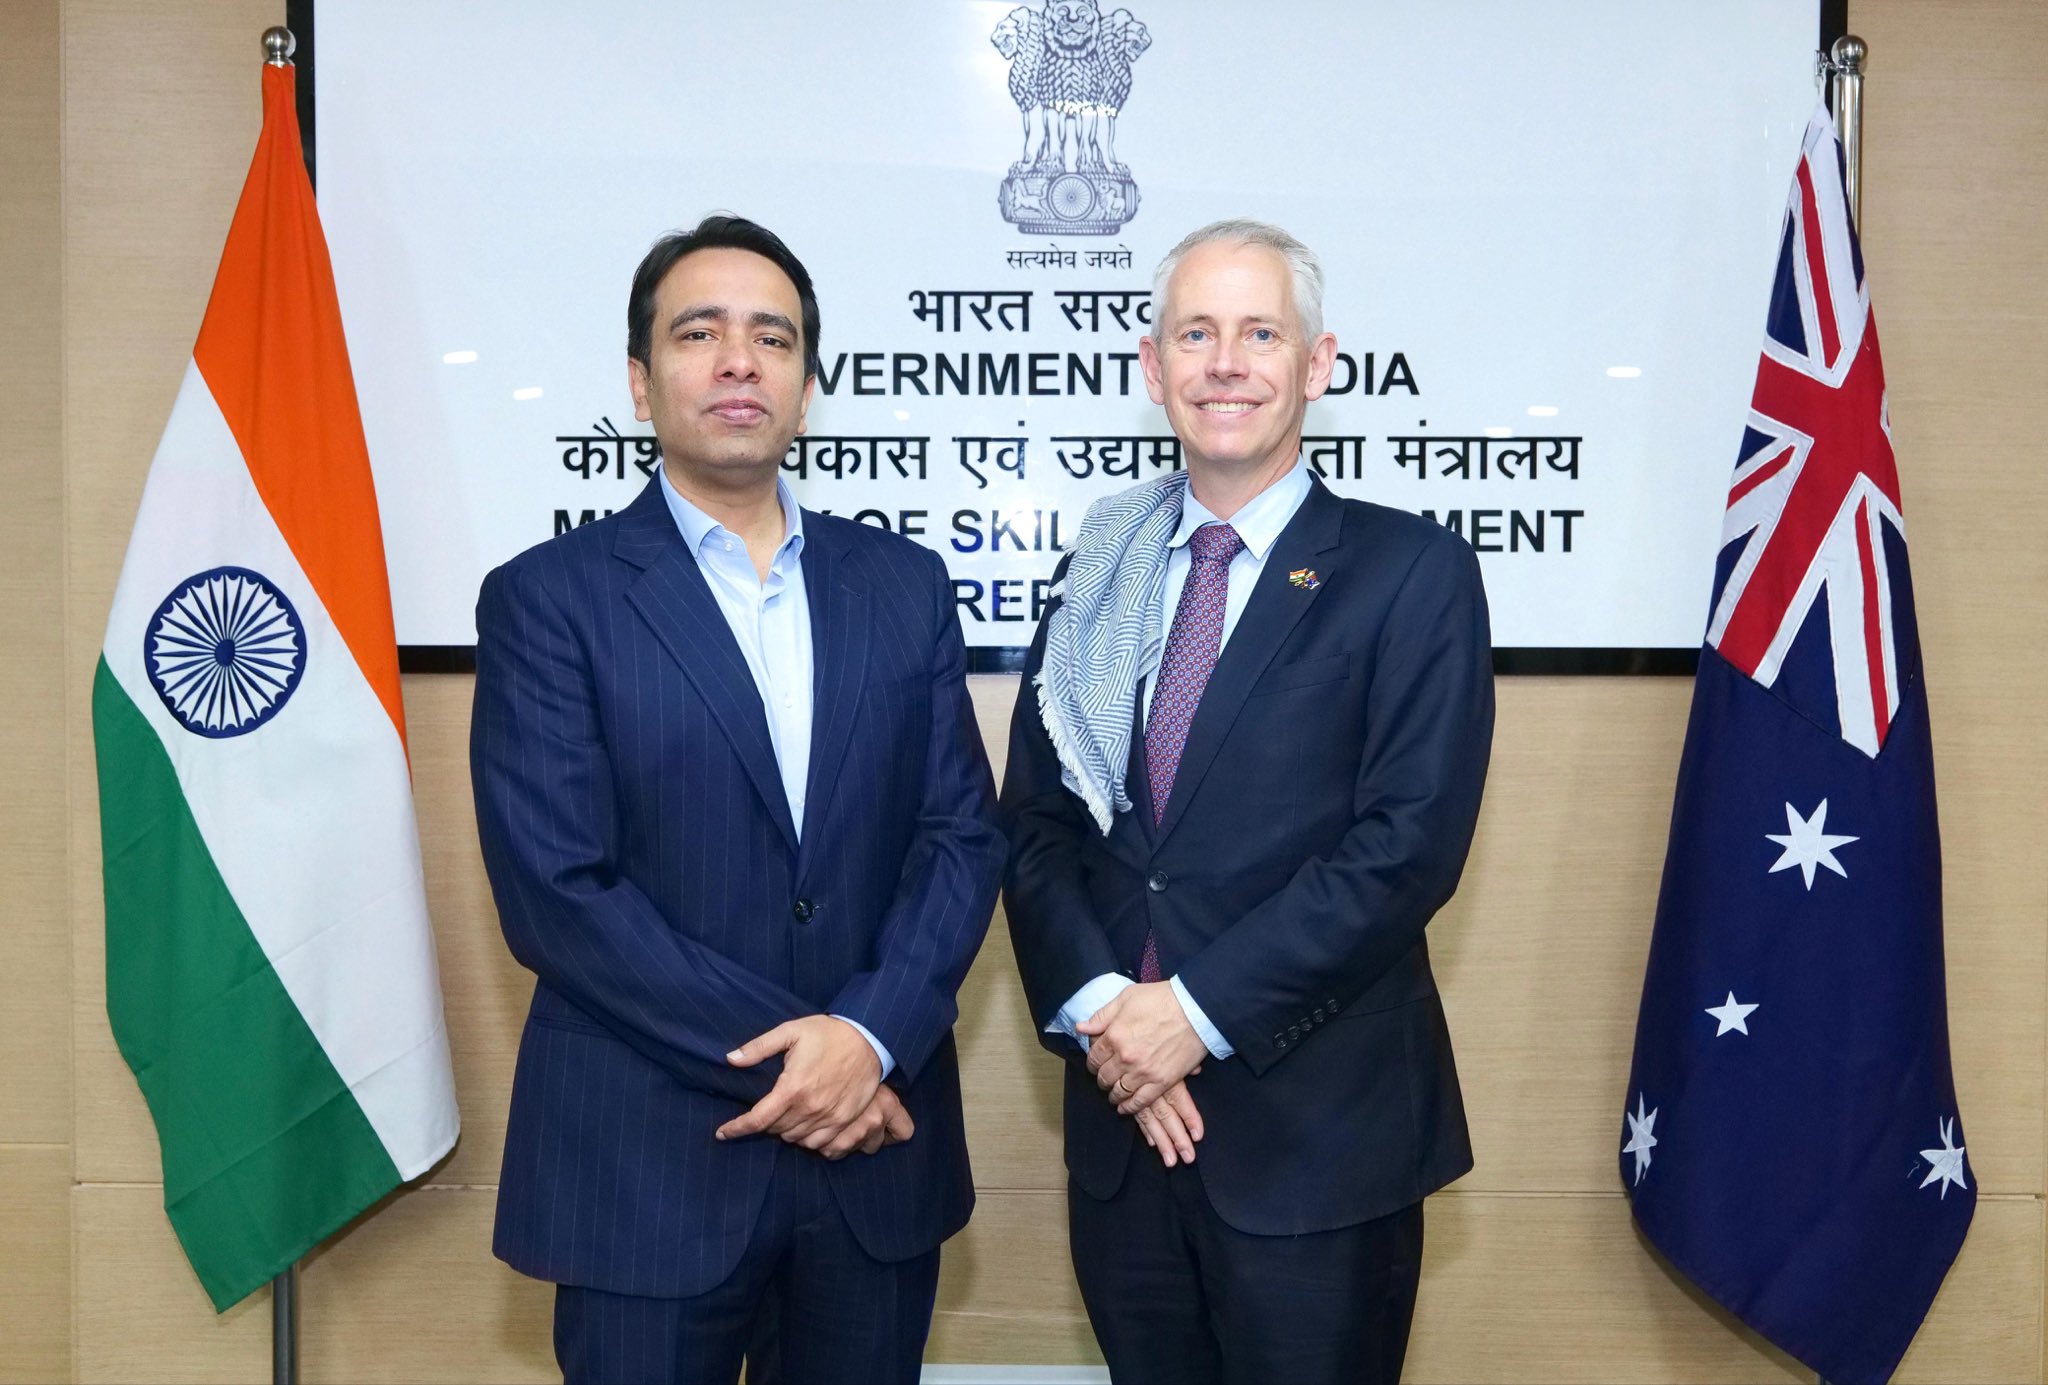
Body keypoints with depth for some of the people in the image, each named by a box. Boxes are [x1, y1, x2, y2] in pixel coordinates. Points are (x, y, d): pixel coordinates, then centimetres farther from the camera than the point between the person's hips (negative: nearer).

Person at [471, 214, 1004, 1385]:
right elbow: (556, 891, -11)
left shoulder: (905, 584, 7)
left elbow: (964, 836, 2)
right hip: (650, 1160, -3)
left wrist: (869, 1035, -13)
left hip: (876, 1148, 3)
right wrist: (776, 1060, -13)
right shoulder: (548, 598, -4)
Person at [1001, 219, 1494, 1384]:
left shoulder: (1410, 571, -6)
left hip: (1316, 1125, -4)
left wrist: (1201, 1008, -17)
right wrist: (1096, 1006, -10)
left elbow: (1411, 842, -15)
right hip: (1122, 1112, 4)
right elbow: (1035, 822, 6)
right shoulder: (1100, 575, 9)